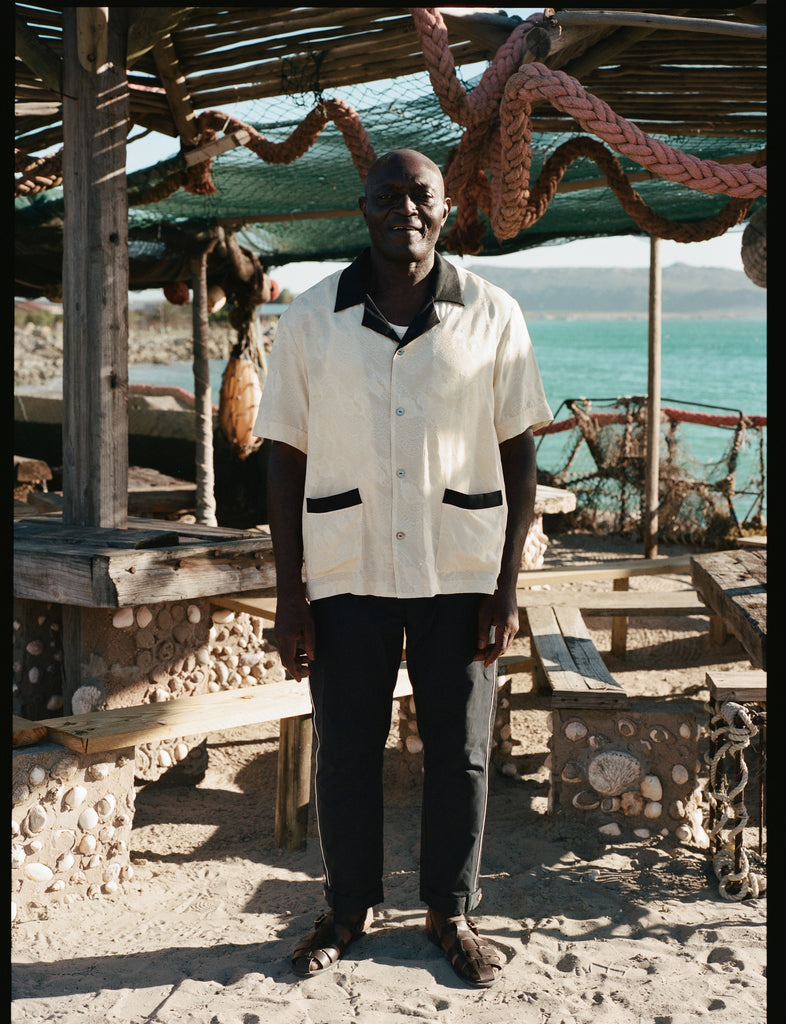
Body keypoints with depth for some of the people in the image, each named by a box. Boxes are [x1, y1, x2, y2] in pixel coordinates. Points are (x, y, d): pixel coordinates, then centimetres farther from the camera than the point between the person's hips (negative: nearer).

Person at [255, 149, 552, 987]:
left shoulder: (491, 315, 0)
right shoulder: (310, 319, 0)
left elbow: (518, 454, 2)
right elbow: (285, 461, 2)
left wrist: (507, 587, -3)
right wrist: (288, 595, -2)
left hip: (461, 572, 0)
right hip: (347, 572, 0)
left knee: (459, 752, 8)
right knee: (345, 750, 9)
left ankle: (452, 911, 28)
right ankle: (349, 909, 28)